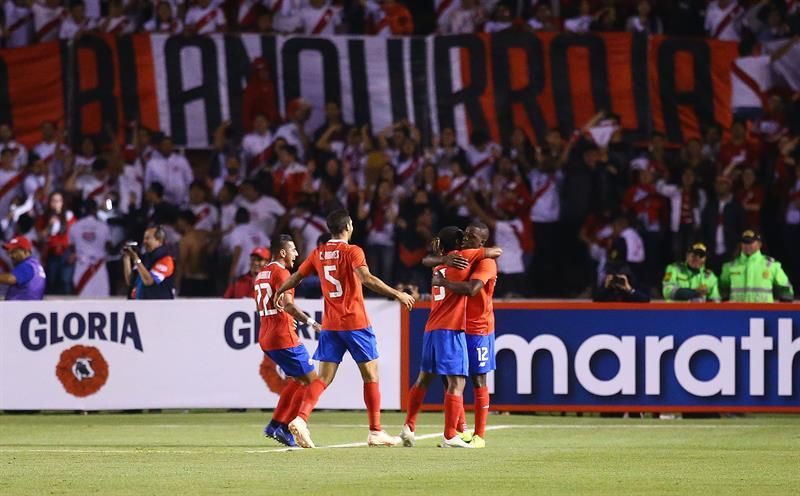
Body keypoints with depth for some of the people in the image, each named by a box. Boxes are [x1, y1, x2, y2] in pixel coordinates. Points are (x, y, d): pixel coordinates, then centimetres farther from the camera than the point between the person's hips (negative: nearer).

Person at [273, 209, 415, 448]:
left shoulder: (318, 253, 8)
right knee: (371, 374, 7)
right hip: (356, 323, -5)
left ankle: (300, 418, -19)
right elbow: (366, 279, -25)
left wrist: (279, 293, 38)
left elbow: (296, 277, 19)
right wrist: (397, 294, -24)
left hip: (330, 325, 5)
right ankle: (375, 432, 8)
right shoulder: (352, 252, -9)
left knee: (324, 377, 3)